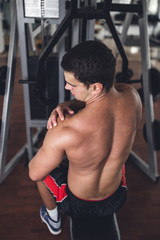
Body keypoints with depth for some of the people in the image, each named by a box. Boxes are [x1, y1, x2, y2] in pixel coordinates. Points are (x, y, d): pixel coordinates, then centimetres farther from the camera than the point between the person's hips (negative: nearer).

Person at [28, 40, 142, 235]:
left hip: (79, 206, -3)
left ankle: (53, 219, 49)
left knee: (39, 168, 23)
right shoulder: (131, 95, -24)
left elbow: (34, 173, -21)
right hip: (117, 199, 4)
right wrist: (65, 106, -21)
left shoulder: (64, 132, -40)